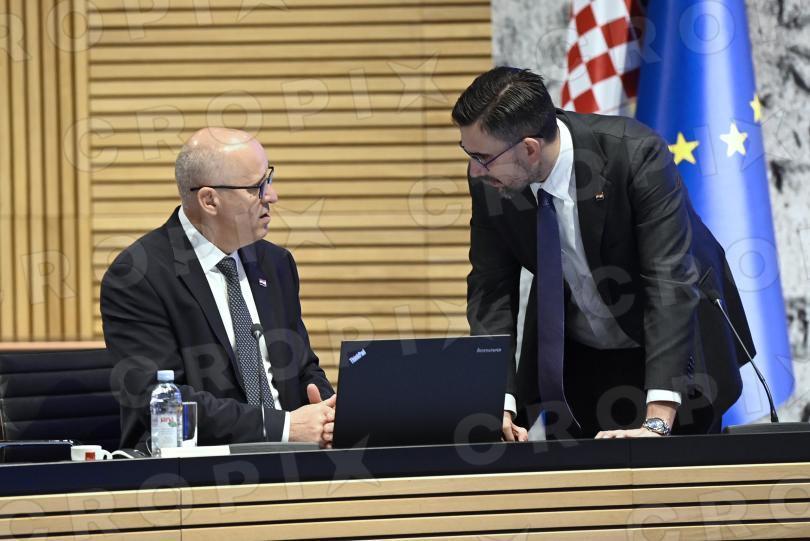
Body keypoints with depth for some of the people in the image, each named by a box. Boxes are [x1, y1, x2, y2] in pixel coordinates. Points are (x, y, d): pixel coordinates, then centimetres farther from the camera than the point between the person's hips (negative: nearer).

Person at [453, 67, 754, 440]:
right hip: (570, 356, 3)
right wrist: (498, 404, -27)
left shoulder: (636, 155, -32)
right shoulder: (489, 180, -18)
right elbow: (490, 291, -12)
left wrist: (658, 420, -43)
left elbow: (671, 282, -35)